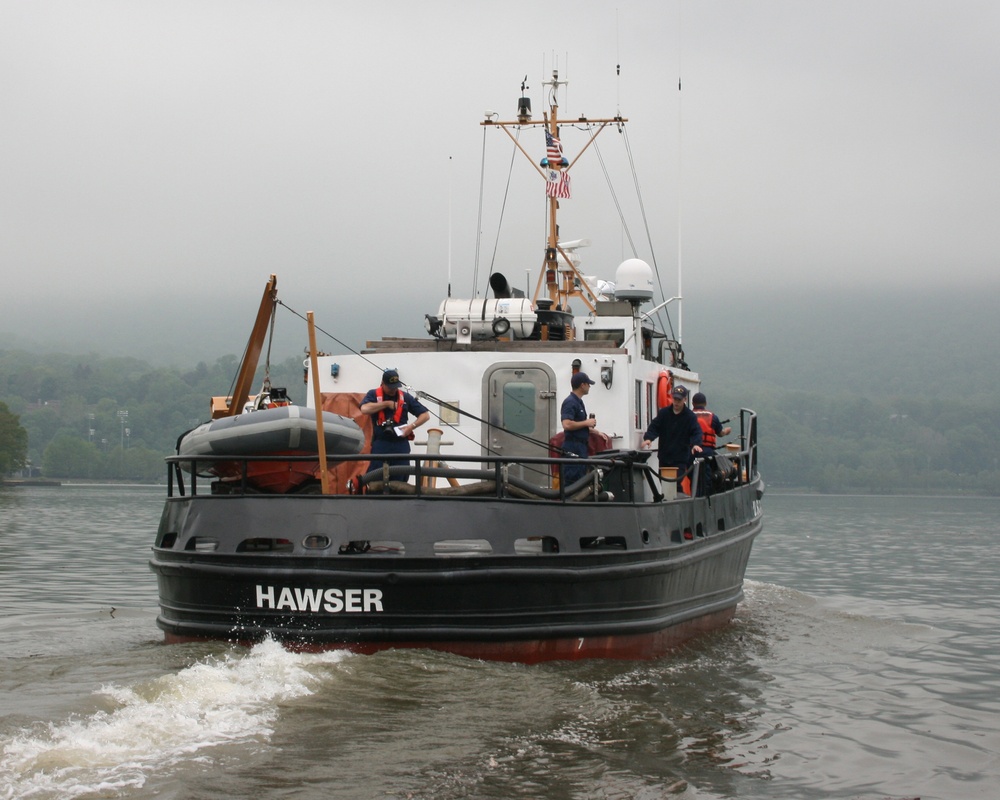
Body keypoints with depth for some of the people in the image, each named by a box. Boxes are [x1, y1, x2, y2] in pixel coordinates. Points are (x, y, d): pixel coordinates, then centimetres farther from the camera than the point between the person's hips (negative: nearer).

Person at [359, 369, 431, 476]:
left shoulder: (405, 397, 11)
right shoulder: (373, 395, 5)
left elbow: (425, 415, 11)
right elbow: (365, 409, -16)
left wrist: (412, 426, -6)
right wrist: (387, 404, -8)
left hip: (401, 444, 3)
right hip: (380, 444, -3)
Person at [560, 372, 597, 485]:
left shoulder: (579, 402, 17)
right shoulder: (570, 402, -15)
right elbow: (567, 424, -26)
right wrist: (586, 422, -16)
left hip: (581, 446, 10)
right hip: (573, 447, -10)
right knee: (572, 481, -10)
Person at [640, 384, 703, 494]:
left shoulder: (690, 416, -2)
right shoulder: (663, 413, 5)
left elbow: (696, 432, -10)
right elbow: (654, 427, 0)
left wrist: (696, 444, -31)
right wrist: (648, 438, -21)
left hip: (680, 459, -3)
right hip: (664, 457, 3)